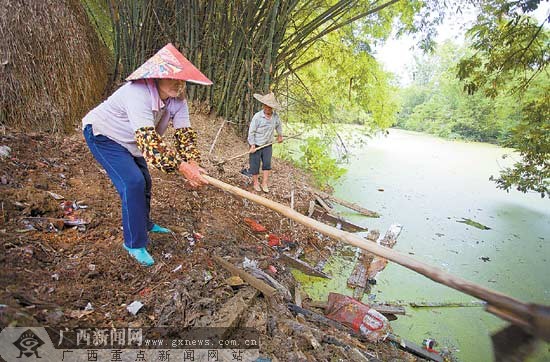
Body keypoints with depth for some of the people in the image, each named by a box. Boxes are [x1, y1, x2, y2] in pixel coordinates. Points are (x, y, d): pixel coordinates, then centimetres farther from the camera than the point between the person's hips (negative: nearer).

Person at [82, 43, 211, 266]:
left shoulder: (178, 99, -15)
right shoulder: (138, 93, -38)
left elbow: (184, 132, -23)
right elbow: (148, 140, -48)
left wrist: (192, 163, -40)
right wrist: (182, 167, -56)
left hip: (128, 140, 8)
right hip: (102, 134, -8)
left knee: (144, 181, 15)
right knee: (133, 183, -21)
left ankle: (144, 224, 40)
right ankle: (134, 244, -4)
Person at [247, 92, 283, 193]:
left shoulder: (275, 116, -5)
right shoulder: (257, 116, -19)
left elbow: (278, 125, 19)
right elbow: (251, 131, -14)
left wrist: (280, 135, 29)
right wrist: (252, 145, -16)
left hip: (268, 145, 4)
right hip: (256, 145, -3)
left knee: (267, 164, 1)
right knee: (255, 164, 6)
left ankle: (265, 183, 13)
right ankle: (256, 182, 25)